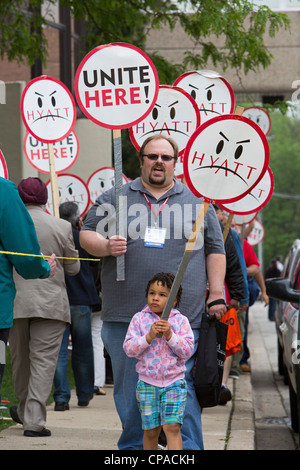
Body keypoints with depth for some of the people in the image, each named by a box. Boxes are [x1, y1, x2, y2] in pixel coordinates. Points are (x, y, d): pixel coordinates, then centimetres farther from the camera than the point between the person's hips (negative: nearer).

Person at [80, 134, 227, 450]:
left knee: (180, 386, -5)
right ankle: (133, 446, 16)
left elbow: (215, 250, 14)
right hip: (125, 317, 1)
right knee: (129, 388, 5)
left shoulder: (197, 203, 13)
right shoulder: (114, 199, 11)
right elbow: (87, 234, 13)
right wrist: (105, 246, -10)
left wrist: (216, 295, 7)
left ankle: (187, 448, -2)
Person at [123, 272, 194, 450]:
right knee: (151, 430, 6)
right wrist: (149, 337, -18)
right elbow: (129, 348, -5)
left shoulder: (181, 321, 1)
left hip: (174, 383, -1)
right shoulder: (139, 319, 2)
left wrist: (169, 335, -18)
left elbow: (188, 350, -7)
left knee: (172, 427, -13)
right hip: (147, 383, 1)